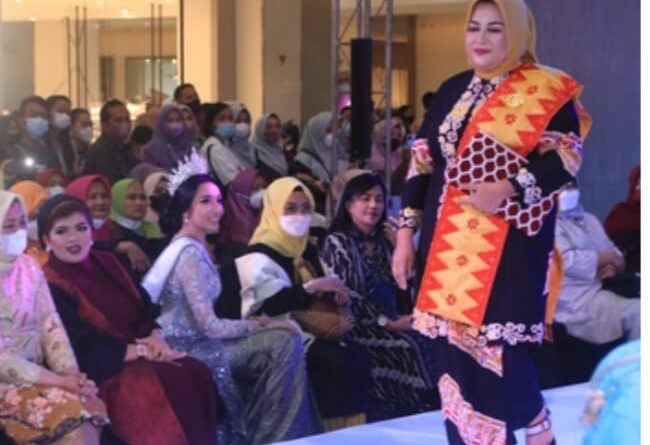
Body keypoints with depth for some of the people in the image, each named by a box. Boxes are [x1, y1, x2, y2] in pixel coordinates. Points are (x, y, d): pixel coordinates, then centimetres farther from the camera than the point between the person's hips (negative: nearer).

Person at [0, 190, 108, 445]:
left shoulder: (28, 267, 10)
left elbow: (51, 327, 5)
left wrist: (71, 375, -12)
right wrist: (58, 380, -19)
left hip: (37, 376, 5)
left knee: (89, 407, -23)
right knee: (70, 414, -28)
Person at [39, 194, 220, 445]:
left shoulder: (107, 263, 14)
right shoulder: (50, 287, -11)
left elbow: (144, 309, 13)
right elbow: (85, 351, -17)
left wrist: (156, 339, -9)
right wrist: (141, 351, -15)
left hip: (139, 354, 7)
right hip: (102, 373, -7)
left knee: (198, 373, -19)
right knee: (173, 382, -30)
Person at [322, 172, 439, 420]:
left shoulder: (384, 242, 19)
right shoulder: (337, 243, -1)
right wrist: (387, 323, -15)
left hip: (394, 322, 5)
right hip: (360, 328, -5)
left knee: (430, 342, -23)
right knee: (410, 347, -29)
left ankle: (437, 408, -26)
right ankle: (419, 412, -22)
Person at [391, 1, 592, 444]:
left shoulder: (548, 91, -2)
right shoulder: (453, 90, 14)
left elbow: (566, 158, -9)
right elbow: (422, 162, 13)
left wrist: (508, 189, -22)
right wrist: (406, 233, 8)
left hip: (507, 245, -6)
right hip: (448, 243, 6)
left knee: (495, 348, -9)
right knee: (453, 350, 4)